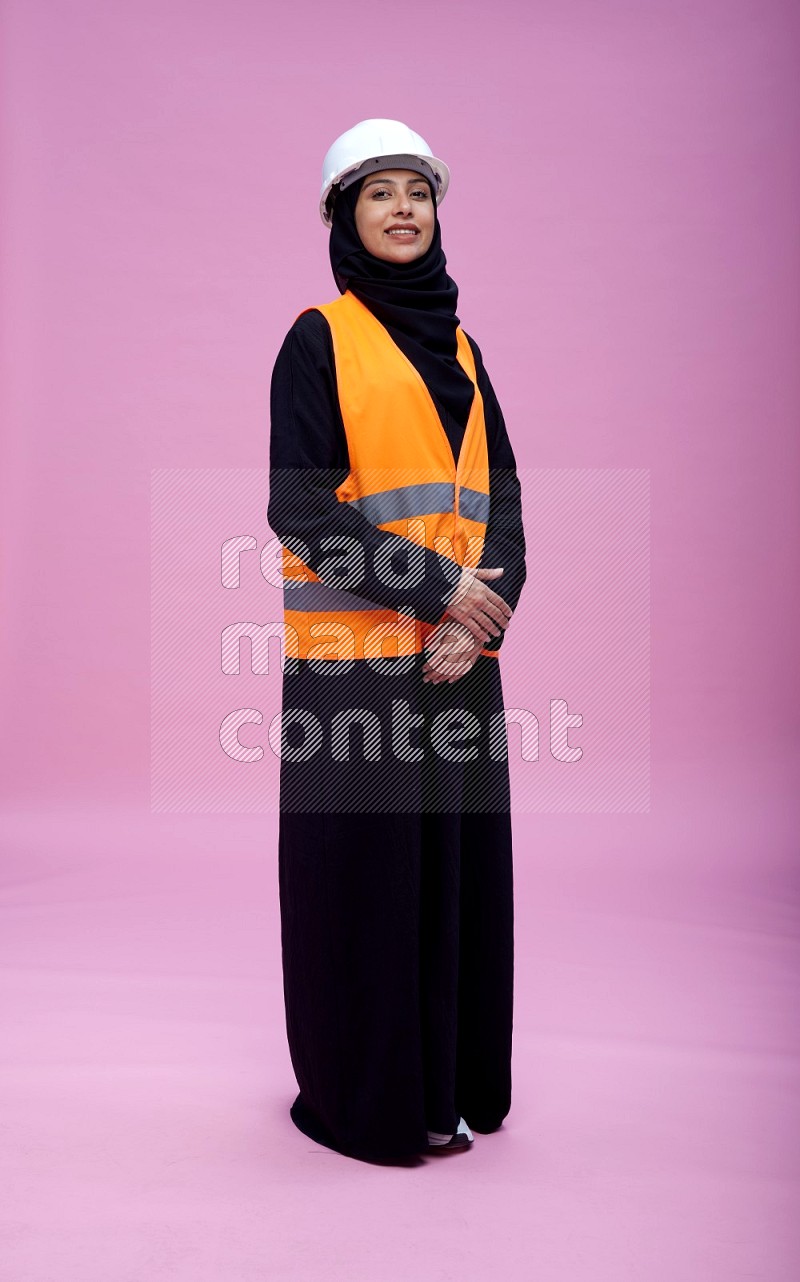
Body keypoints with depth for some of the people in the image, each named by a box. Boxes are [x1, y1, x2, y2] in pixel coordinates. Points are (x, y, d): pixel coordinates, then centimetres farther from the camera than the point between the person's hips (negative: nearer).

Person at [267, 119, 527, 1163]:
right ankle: (361, 1095, 20)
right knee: (363, 869, 2)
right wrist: (434, 587, -14)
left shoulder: (459, 346, 16)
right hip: (357, 655, -5)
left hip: (457, 655, 5)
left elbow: (501, 495, 9)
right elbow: (298, 505, -10)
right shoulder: (318, 338, 0)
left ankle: (451, 1083, 26)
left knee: (459, 866, 9)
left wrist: (487, 611, -8)